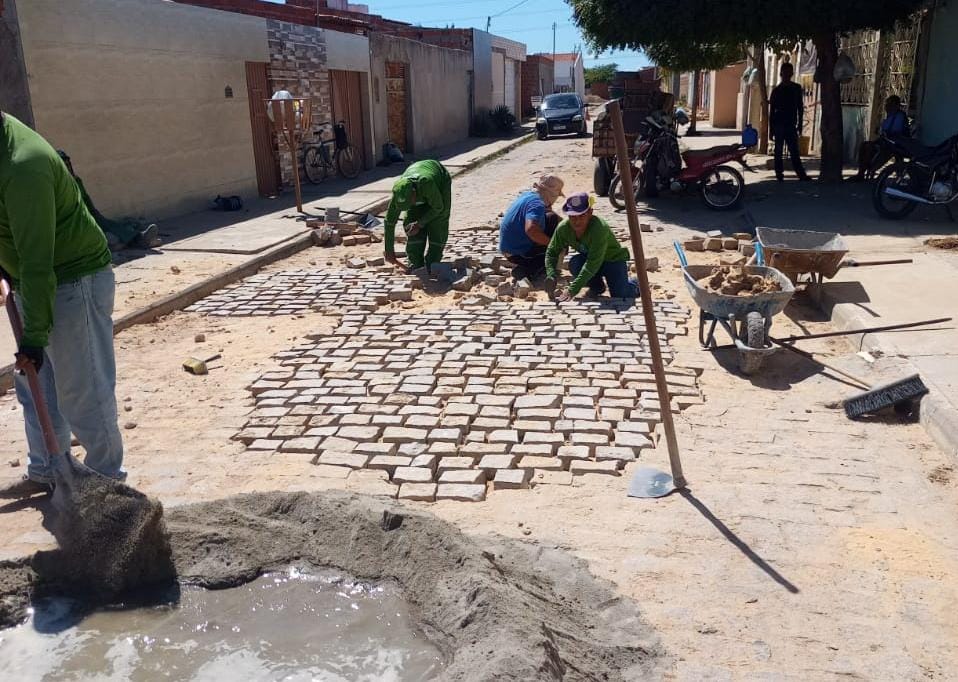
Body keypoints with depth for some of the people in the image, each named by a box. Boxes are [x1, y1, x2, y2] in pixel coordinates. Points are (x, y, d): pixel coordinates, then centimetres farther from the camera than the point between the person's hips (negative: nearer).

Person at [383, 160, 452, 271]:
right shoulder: (399, 193, -33)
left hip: (440, 180, -3)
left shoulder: (427, 183, -47)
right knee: (411, 221, -9)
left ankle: (432, 265, -5)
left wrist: (420, 223, -28)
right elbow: (389, 221, -24)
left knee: (437, 225, -14)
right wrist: (389, 251, -21)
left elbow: (438, 207, -29)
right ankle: (416, 264, 0)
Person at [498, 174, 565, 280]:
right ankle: (525, 270, -4)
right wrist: (550, 242, -28)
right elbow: (530, 229, -41)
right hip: (517, 254, -9)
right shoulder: (537, 203, -24)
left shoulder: (527, 195, 6)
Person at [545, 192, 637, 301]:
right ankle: (597, 286, 3)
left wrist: (572, 290, -47)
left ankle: (632, 284, 19)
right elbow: (551, 252, -10)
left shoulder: (599, 228, -36)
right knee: (575, 263, -29)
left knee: (620, 297, -22)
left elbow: (593, 263, -42)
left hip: (614, 260, -4)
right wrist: (551, 276, -30)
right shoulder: (563, 228, -20)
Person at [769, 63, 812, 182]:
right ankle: (779, 174, 4)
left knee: (794, 151, -1)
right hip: (779, 125, -2)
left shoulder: (796, 88, 9)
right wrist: (771, 129, -2)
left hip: (791, 125, 2)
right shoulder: (777, 90, 3)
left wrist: (799, 124, 5)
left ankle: (801, 174, -5)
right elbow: (771, 111, 3)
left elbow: (800, 107, 11)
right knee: (779, 151, 1)